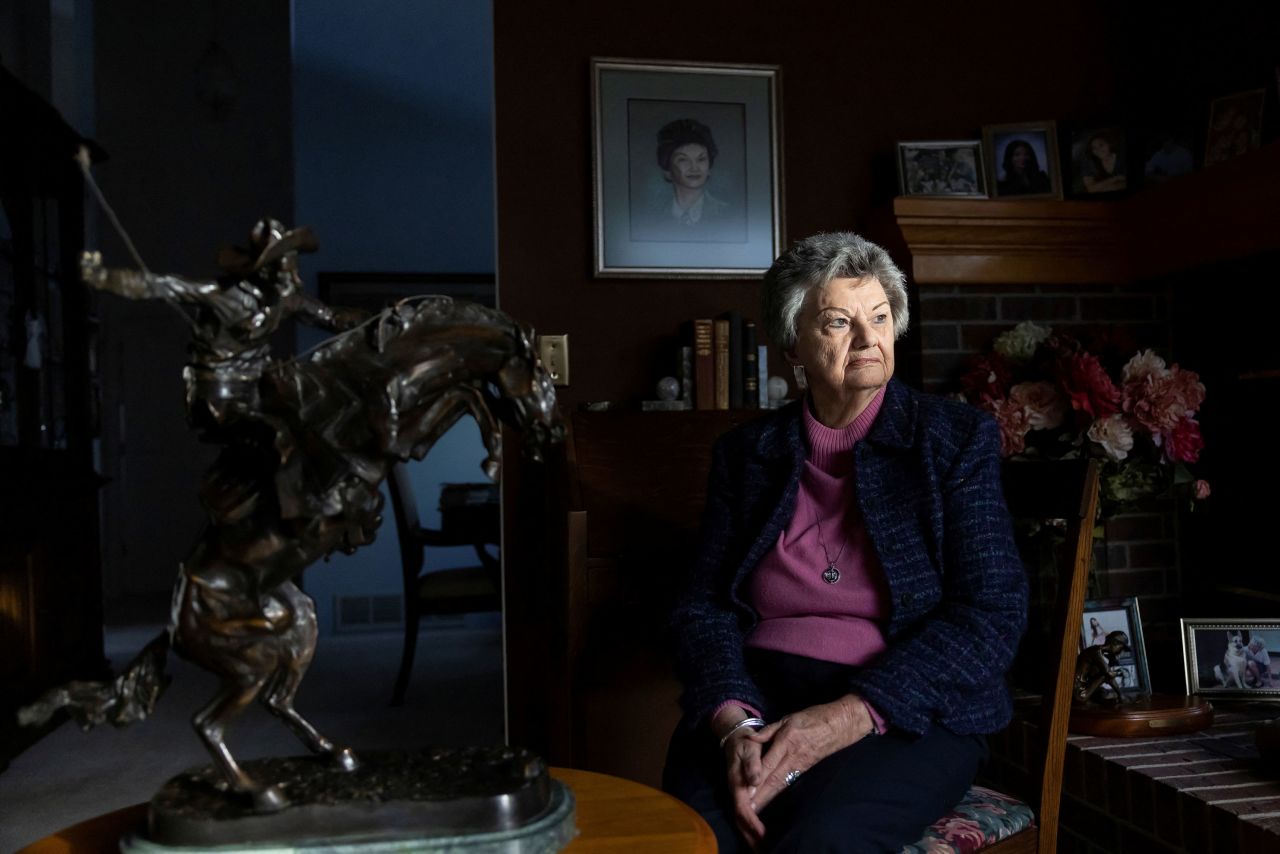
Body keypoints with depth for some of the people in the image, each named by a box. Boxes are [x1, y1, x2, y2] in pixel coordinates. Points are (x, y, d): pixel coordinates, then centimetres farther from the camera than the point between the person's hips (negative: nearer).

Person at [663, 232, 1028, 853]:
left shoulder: (958, 439, 5)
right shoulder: (746, 453, 11)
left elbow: (992, 614, -4)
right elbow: (703, 605, 6)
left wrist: (848, 717, -17)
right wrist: (734, 723, -15)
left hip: (906, 712, -1)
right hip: (758, 701, 2)